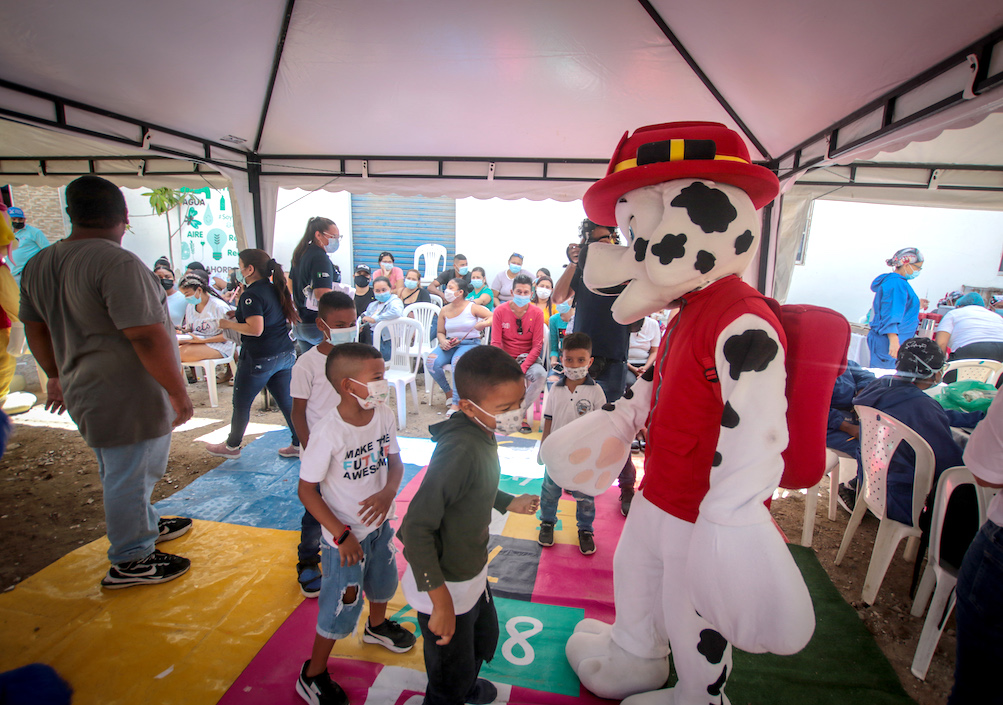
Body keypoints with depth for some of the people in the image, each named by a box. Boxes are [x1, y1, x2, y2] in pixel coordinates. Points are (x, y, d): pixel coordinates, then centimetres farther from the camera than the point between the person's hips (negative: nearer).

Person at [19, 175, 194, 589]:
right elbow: (147, 336, -26)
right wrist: (178, 392, -19)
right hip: (130, 400, -9)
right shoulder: (118, 263, -21)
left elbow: (35, 328, 18)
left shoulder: (38, 265, 8)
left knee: (120, 474, 24)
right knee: (129, 479, 5)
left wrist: (58, 376, 29)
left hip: (85, 392, 9)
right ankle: (129, 562, 21)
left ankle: (147, 527, 44)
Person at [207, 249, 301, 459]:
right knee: (287, 402, 11)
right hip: (285, 354, 8)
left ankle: (232, 446, 27)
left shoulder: (251, 295, -16)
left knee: (241, 403, 10)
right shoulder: (275, 289, 9)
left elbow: (255, 329, -26)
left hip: (259, 358, -8)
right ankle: (299, 444, 14)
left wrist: (229, 324, -10)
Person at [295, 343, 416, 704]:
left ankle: (377, 626, 60)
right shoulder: (329, 432, -30)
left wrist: (388, 492, -21)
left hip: (379, 523, 6)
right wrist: (342, 536, -22)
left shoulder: (384, 416, -14)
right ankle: (313, 676, 34)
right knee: (342, 605, 7)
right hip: (345, 533, -6)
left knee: (383, 579, 28)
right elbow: (306, 490, -22)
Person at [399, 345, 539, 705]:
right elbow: (417, 527, -35)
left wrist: (508, 502, 9)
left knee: (485, 638, 35)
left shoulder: (481, 433, -5)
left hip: (472, 574, 10)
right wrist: (441, 600, -32)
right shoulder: (461, 450, -35)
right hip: (445, 587, -9)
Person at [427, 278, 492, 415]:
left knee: (457, 361, -36)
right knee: (432, 360, -25)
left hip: (470, 343, -4)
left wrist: (484, 323, -25)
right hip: (449, 344, 4)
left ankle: (456, 403, -29)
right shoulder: (444, 310, 10)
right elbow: (440, 332, 15)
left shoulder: (472, 308, -2)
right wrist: (443, 341, -7)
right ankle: (448, 392, -1)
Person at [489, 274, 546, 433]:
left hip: (527, 358, 0)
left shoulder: (536, 313, -3)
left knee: (541, 375, -31)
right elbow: (496, 343, -5)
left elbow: (537, 345, -5)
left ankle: (520, 413, -12)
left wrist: (523, 368, -19)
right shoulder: (500, 311, -2)